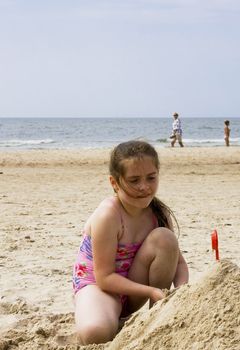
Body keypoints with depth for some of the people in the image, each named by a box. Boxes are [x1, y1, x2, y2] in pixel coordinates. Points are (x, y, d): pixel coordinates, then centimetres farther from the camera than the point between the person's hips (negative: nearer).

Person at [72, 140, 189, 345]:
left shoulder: (158, 213, -6)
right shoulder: (107, 216, -25)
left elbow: (178, 261, 0)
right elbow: (104, 277, -24)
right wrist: (152, 292, -31)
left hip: (134, 294, 6)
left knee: (164, 238, -20)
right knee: (95, 333, -39)